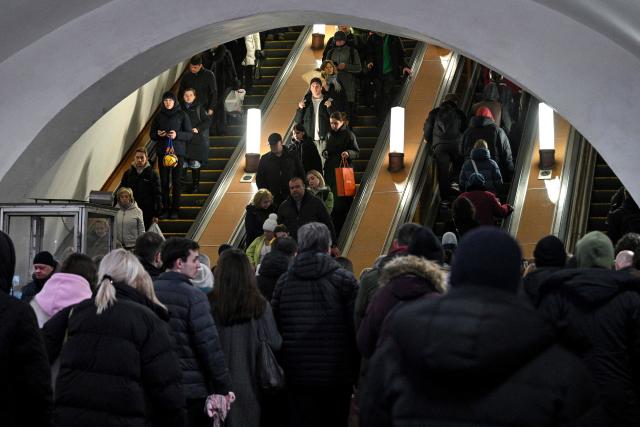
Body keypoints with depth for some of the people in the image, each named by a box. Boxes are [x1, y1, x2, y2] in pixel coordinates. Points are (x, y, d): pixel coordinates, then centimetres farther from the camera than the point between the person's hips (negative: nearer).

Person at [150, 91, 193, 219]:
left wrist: (177, 135, -16)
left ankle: (175, 209, 2)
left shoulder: (182, 115, 2)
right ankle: (165, 209, 5)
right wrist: (158, 134, -9)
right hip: (162, 152, 2)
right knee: (164, 182, 0)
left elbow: (190, 134, 0)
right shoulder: (159, 116, 10)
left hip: (178, 152, -2)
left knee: (176, 182, -3)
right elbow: (152, 134, 14)